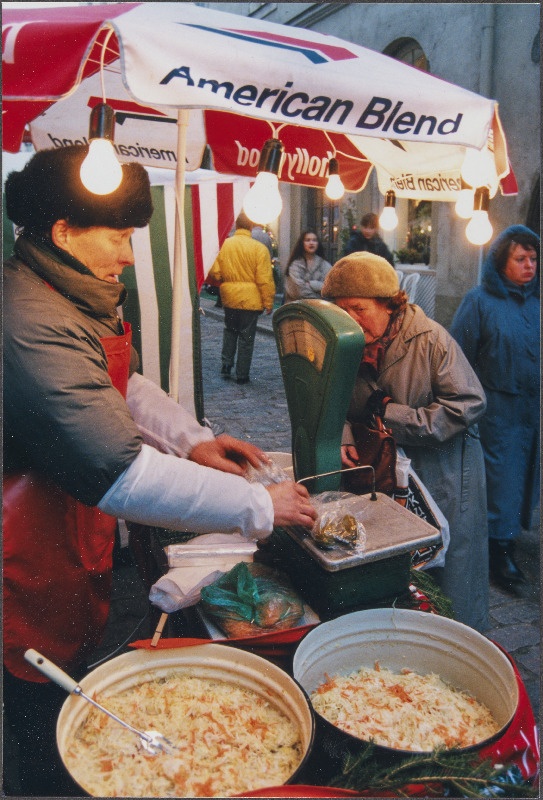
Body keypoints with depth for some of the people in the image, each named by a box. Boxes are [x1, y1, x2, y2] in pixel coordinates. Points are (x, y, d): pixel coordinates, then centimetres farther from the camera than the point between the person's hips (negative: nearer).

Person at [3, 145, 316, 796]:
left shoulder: (76, 297, 3)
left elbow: (119, 387, 14)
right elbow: (123, 474, -36)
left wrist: (191, 440, -1)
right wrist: (259, 506, -28)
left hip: (75, 537, 10)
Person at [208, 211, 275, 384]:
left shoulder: (223, 245, -2)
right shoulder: (259, 248, -11)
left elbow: (215, 273, -1)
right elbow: (265, 280, -12)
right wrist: (268, 303, -3)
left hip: (229, 297, 3)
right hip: (250, 298, -3)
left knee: (230, 331, 24)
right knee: (246, 337, 6)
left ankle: (226, 365, 21)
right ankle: (241, 374, 12)